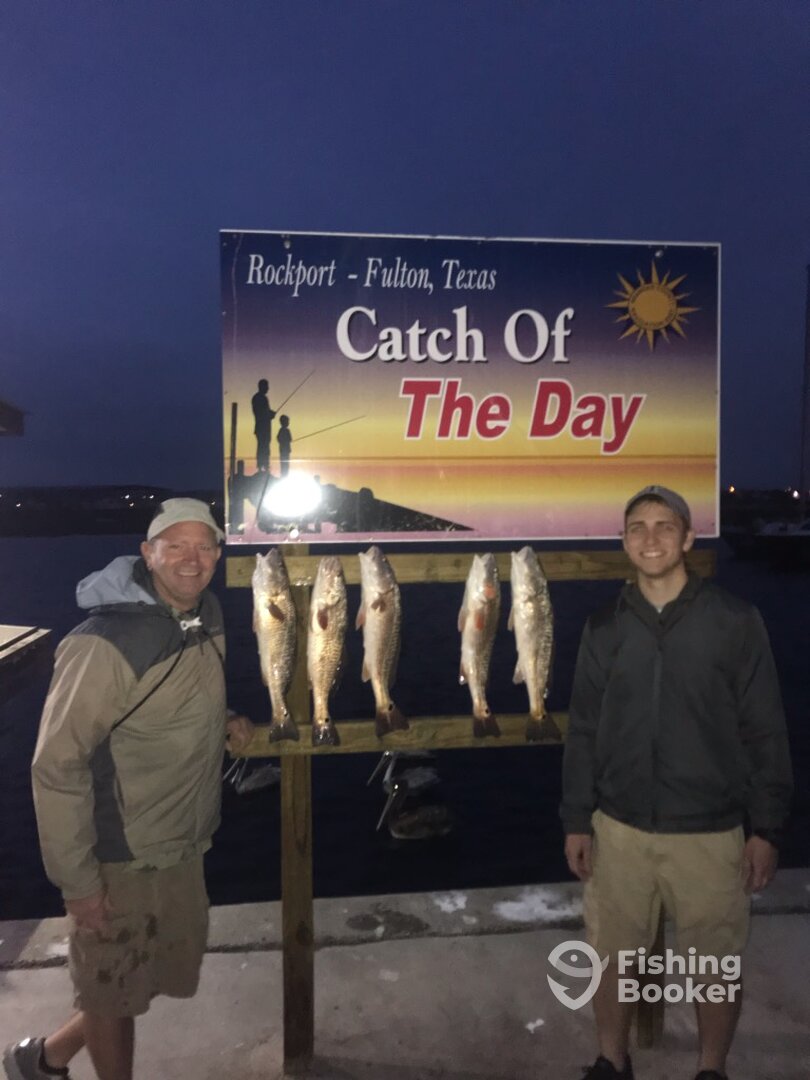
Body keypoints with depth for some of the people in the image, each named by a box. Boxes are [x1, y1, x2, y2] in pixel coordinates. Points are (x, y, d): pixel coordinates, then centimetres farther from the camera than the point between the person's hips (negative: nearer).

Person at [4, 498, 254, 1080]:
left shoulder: (207, 619, 0)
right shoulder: (104, 643, -25)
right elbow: (57, 766, -22)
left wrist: (225, 725, 2)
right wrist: (78, 881, -19)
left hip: (185, 848, 8)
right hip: (121, 860, -8)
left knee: (168, 971, 22)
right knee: (115, 995, 14)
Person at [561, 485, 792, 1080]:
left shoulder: (735, 621, -6)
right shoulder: (604, 627, 1)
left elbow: (764, 730, -3)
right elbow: (584, 731, 4)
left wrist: (767, 828, -4)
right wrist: (576, 820, 3)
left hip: (710, 831, -2)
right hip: (619, 828, 2)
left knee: (715, 963, 13)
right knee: (613, 954, 14)